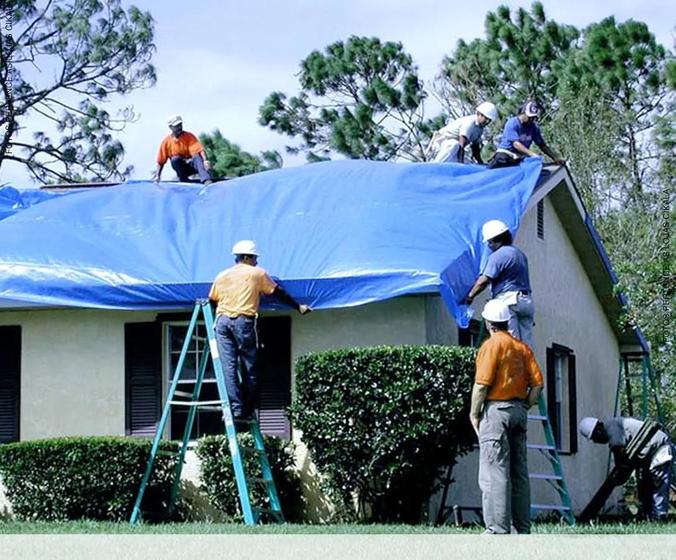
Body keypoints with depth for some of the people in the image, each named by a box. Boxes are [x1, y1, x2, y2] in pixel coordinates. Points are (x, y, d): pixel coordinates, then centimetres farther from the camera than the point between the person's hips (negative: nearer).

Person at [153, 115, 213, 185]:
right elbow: (161, 161, 3)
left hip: (191, 164, -1)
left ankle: (206, 180, -53)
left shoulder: (189, 136, -8)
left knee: (197, 157, -34)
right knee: (175, 159, -30)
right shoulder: (166, 142, -4)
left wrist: (205, 161, -42)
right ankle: (184, 180, -21)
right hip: (180, 168, 1)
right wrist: (157, 176, -7)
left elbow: (200, 150, -23)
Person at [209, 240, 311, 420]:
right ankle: (247, 410, 2)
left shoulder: (222, 276, 20)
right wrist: (298, 306, 21)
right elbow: (278, 293, 14)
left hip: (222, 321, 3)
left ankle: (236, 409, -10)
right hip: (243, 321, -3)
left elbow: (212, 301, 20)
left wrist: (214, 321, 34)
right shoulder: (257, 273, 10)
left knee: (228, 366, -2)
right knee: (249, 368, 4)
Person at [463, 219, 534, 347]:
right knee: (526, 343, 4)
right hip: (526, 300, 8)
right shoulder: (520, 254, 20)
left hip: (508, 300, -8)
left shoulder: (497, 256, -7)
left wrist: (470, 296, 1)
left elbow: (484, 280, -10)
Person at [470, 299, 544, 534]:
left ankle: (498, 530, -12)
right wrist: (524, 408, 14)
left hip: (496, 409, -7)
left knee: (495, 473, -8)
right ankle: (523, 528, 13)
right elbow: (537, 382, 8)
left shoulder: (492, 345, -8)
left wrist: (474, 413, -5)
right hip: (518, 409, 7)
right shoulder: (522, 347, 12)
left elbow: (482, 383, -14)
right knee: (519, 472, 11)